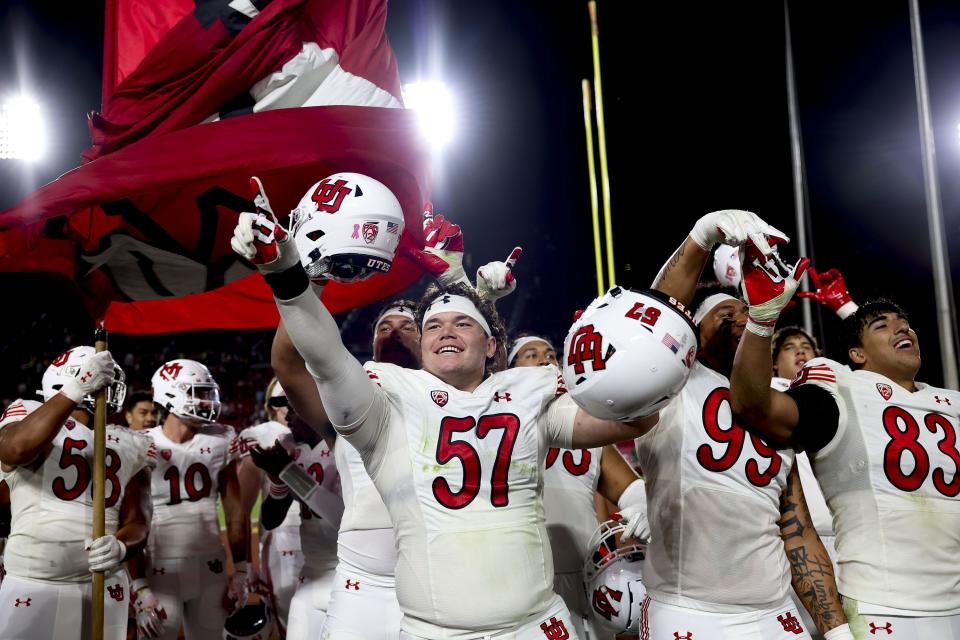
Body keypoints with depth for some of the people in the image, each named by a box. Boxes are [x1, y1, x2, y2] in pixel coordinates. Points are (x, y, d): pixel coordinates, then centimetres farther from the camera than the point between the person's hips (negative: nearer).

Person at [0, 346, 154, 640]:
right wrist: (75, 390, -28)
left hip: (103, 587, 4)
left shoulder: (130, 446, 9)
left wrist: (120, 547, -15)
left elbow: (136, 522, 7)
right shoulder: (31, 415, -3)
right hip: (31, 586, -4)